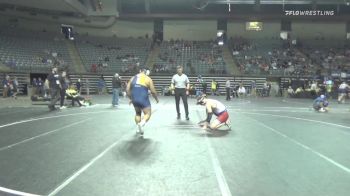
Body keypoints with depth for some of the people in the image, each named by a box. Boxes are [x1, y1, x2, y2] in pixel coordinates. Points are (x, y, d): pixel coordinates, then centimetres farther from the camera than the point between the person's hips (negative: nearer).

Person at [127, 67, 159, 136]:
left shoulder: (133, 78, 11)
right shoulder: (148, 79, 1)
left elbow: (127, 89, 11)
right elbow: (153, 91, 0)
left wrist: (131, 99, 24)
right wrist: (157, 99, 16)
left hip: (135, 99, 4)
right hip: (143, 99, -4)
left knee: (138, 113, 25)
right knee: (148, 114, 8)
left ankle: (138, 128, 19)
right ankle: (141, 124, -20)